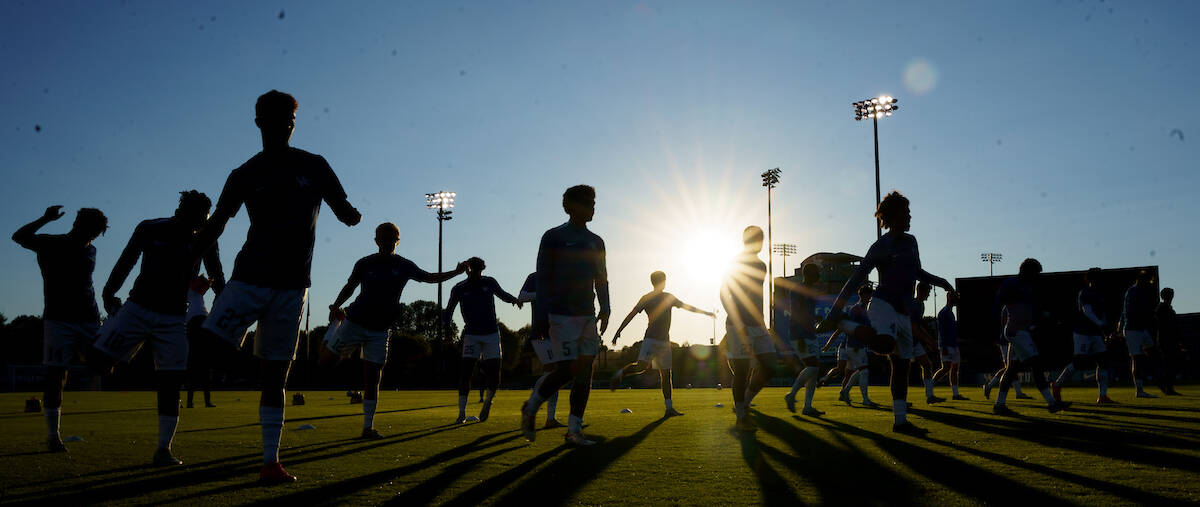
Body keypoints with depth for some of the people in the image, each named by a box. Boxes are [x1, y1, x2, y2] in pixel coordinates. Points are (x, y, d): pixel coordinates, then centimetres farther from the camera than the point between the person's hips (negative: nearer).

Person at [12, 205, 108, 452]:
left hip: (89, 320, 5)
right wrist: (45, 219, -26)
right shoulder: (50, 244, 1)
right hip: (58, 319, -5)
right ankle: (52, 435, 0)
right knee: (56, 376, -5)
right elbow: (19, 237, -15)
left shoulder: (90, 251, 16)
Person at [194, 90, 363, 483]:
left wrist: (352, 215, -14)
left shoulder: (314, 167, 5)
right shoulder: (245, 175, 5)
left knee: (276, 374, 4)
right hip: (249, 277, 0)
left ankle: (270, 462, 10)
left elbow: (343, 211, 9)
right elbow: (214, 227, 5)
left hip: (292, 284, 0)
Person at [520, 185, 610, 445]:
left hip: (587, 316, 6)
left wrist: (605, 309, 5)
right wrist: (540, 317, -9)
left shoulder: (595, 242, 15)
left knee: (585, 370, 0)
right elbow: (542, 279, -4)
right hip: (561, 314, -6)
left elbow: (601, 278, 19)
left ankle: (574, 430, 6)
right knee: (567, 369, -11)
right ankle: (530, 407, 13)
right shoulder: (553, 237, -2)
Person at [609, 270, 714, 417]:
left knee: (666, 373, 3)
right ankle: (620, 374, 4)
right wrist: (618, 332, -14)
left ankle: (669, 408, 3)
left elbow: (686, 306, 27)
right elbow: (631, 315, -6)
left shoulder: (669, 297, 15)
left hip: (665, 340, 6)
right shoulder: (647, 298, -2)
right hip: (651, 338, -6)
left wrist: (705, 312, 30)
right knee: (642, 366, -23)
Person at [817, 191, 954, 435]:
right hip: (883, 304, -8)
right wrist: (834, 314, -19)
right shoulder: (882, 246, -8)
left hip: (902, 312, 8)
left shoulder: (910, 241, 16)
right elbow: (855, 279, -13)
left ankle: (901, 421, 14)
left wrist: (940, 281, 18)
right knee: (886, 343, -38)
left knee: (901, 366, 8)